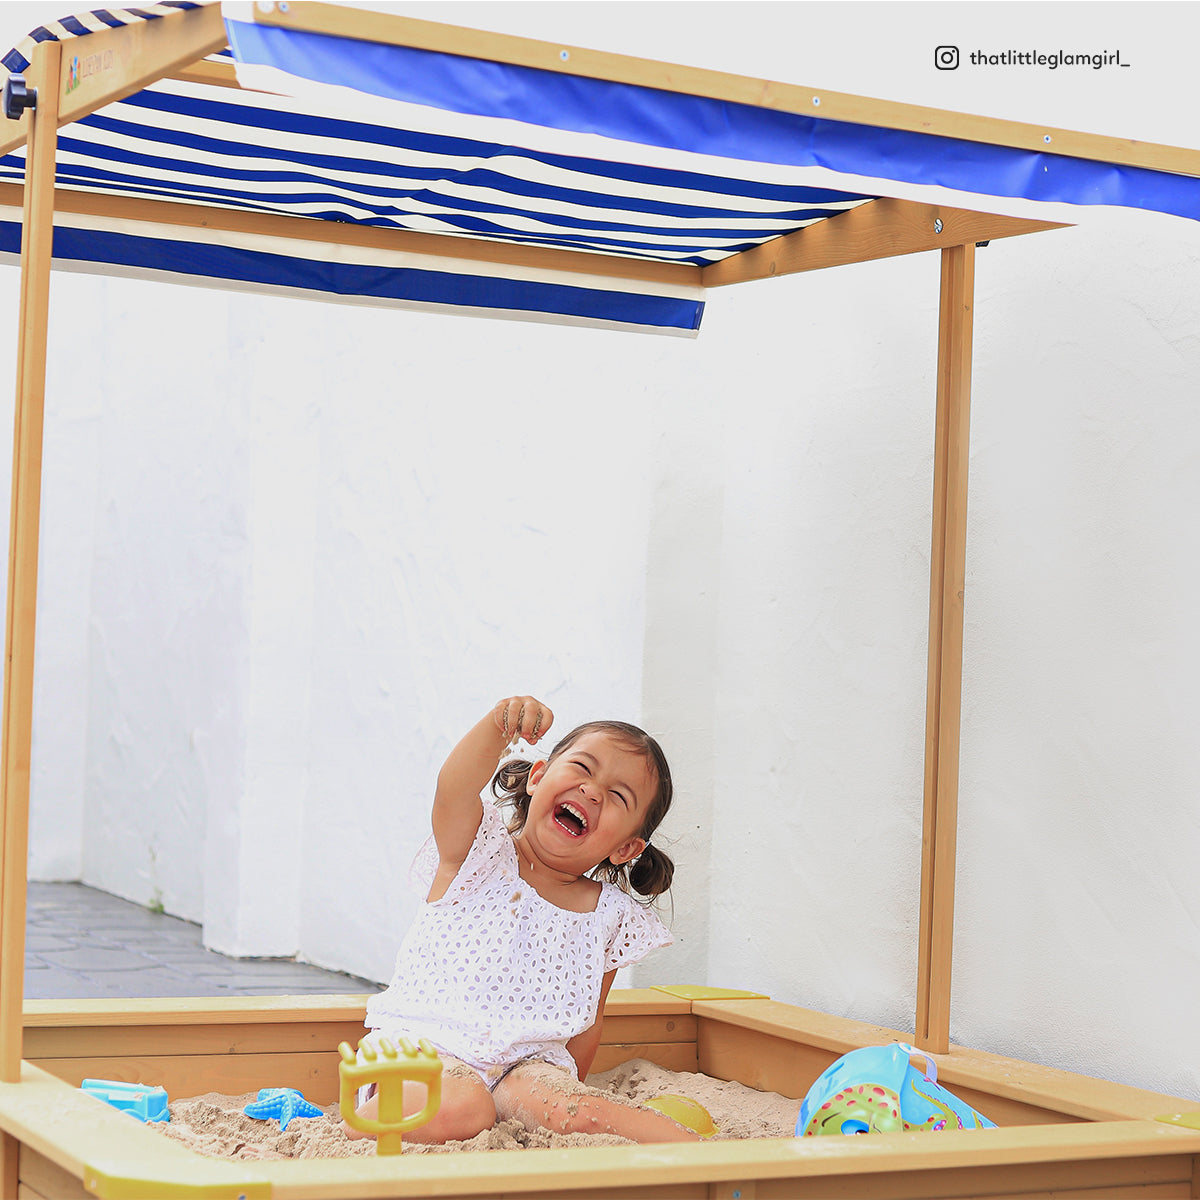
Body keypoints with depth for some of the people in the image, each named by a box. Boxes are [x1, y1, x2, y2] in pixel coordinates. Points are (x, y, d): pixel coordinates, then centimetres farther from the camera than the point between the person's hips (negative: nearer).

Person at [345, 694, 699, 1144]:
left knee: (574, 1113, -30)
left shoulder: (613, 917, 11)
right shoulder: (482, 854, 1)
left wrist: (569, 1086, 13)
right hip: (425, 1040, -3)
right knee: (460, 1109, -35)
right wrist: (498, 727, -41)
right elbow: (454, 791, -23)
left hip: (528, 1062, 3)